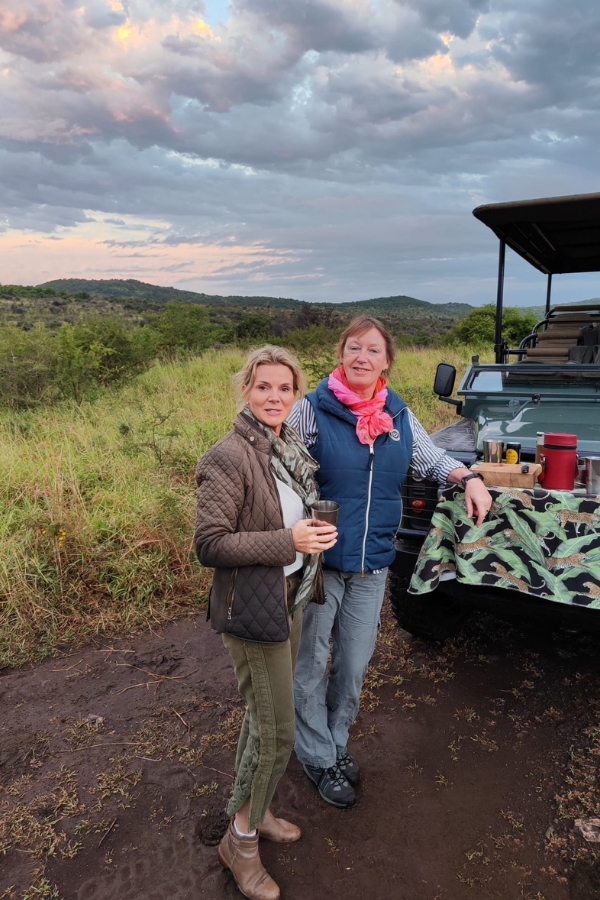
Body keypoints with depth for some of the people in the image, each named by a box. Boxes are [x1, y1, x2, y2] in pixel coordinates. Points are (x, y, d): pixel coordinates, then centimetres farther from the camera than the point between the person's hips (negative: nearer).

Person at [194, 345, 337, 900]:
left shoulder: (291, 447, 4)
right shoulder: (228, 458, -21)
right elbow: (210, 545, -22)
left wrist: (315, 531, 5)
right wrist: (287, 541, -26)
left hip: (291, 597, 8)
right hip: (253, 605, -8)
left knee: (265, 716, 23)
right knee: (276, 729, 3)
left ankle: (254, 808, 45)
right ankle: (241, 840, 27)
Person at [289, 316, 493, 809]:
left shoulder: (399, 415, 1)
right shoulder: (312, 411, -12)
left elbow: (430, 457, 15)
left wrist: (470, 477, -3)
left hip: (372, 565, 4)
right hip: (319, 562, -4)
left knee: (355, 665, 18)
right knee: (312, 663, 11)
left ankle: (337, 740, 43)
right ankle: (318, 757, 34)